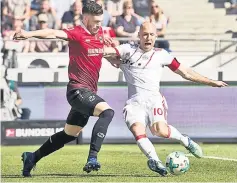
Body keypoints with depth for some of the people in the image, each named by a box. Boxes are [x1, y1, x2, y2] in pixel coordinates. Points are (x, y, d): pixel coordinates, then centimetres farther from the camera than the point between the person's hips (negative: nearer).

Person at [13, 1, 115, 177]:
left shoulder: (100, 32, 10)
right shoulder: (77, 33, -13)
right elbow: (54, 33, -31)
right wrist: (30, 34, -47)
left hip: (88, 92, 9)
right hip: (78, 89, -9)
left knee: (70, 134, 18)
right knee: (107, 111, -29)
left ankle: (32, 157, 31)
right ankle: (92, 159, -34)